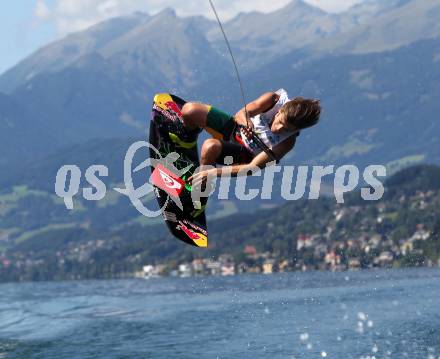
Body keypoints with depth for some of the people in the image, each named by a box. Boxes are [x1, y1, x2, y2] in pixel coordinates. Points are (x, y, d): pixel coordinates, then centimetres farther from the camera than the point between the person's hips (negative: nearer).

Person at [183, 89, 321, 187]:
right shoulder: (274, 100, -26)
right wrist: (246, 122, -50)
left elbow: (253, 167, -31)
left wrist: (215, 172, -39)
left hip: (246, 153, -4)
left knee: (211, 147, -36)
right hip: (235, 127, 4)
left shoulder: (287, 142, -31)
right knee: (190, 110, -16)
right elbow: (240, 114, -23)